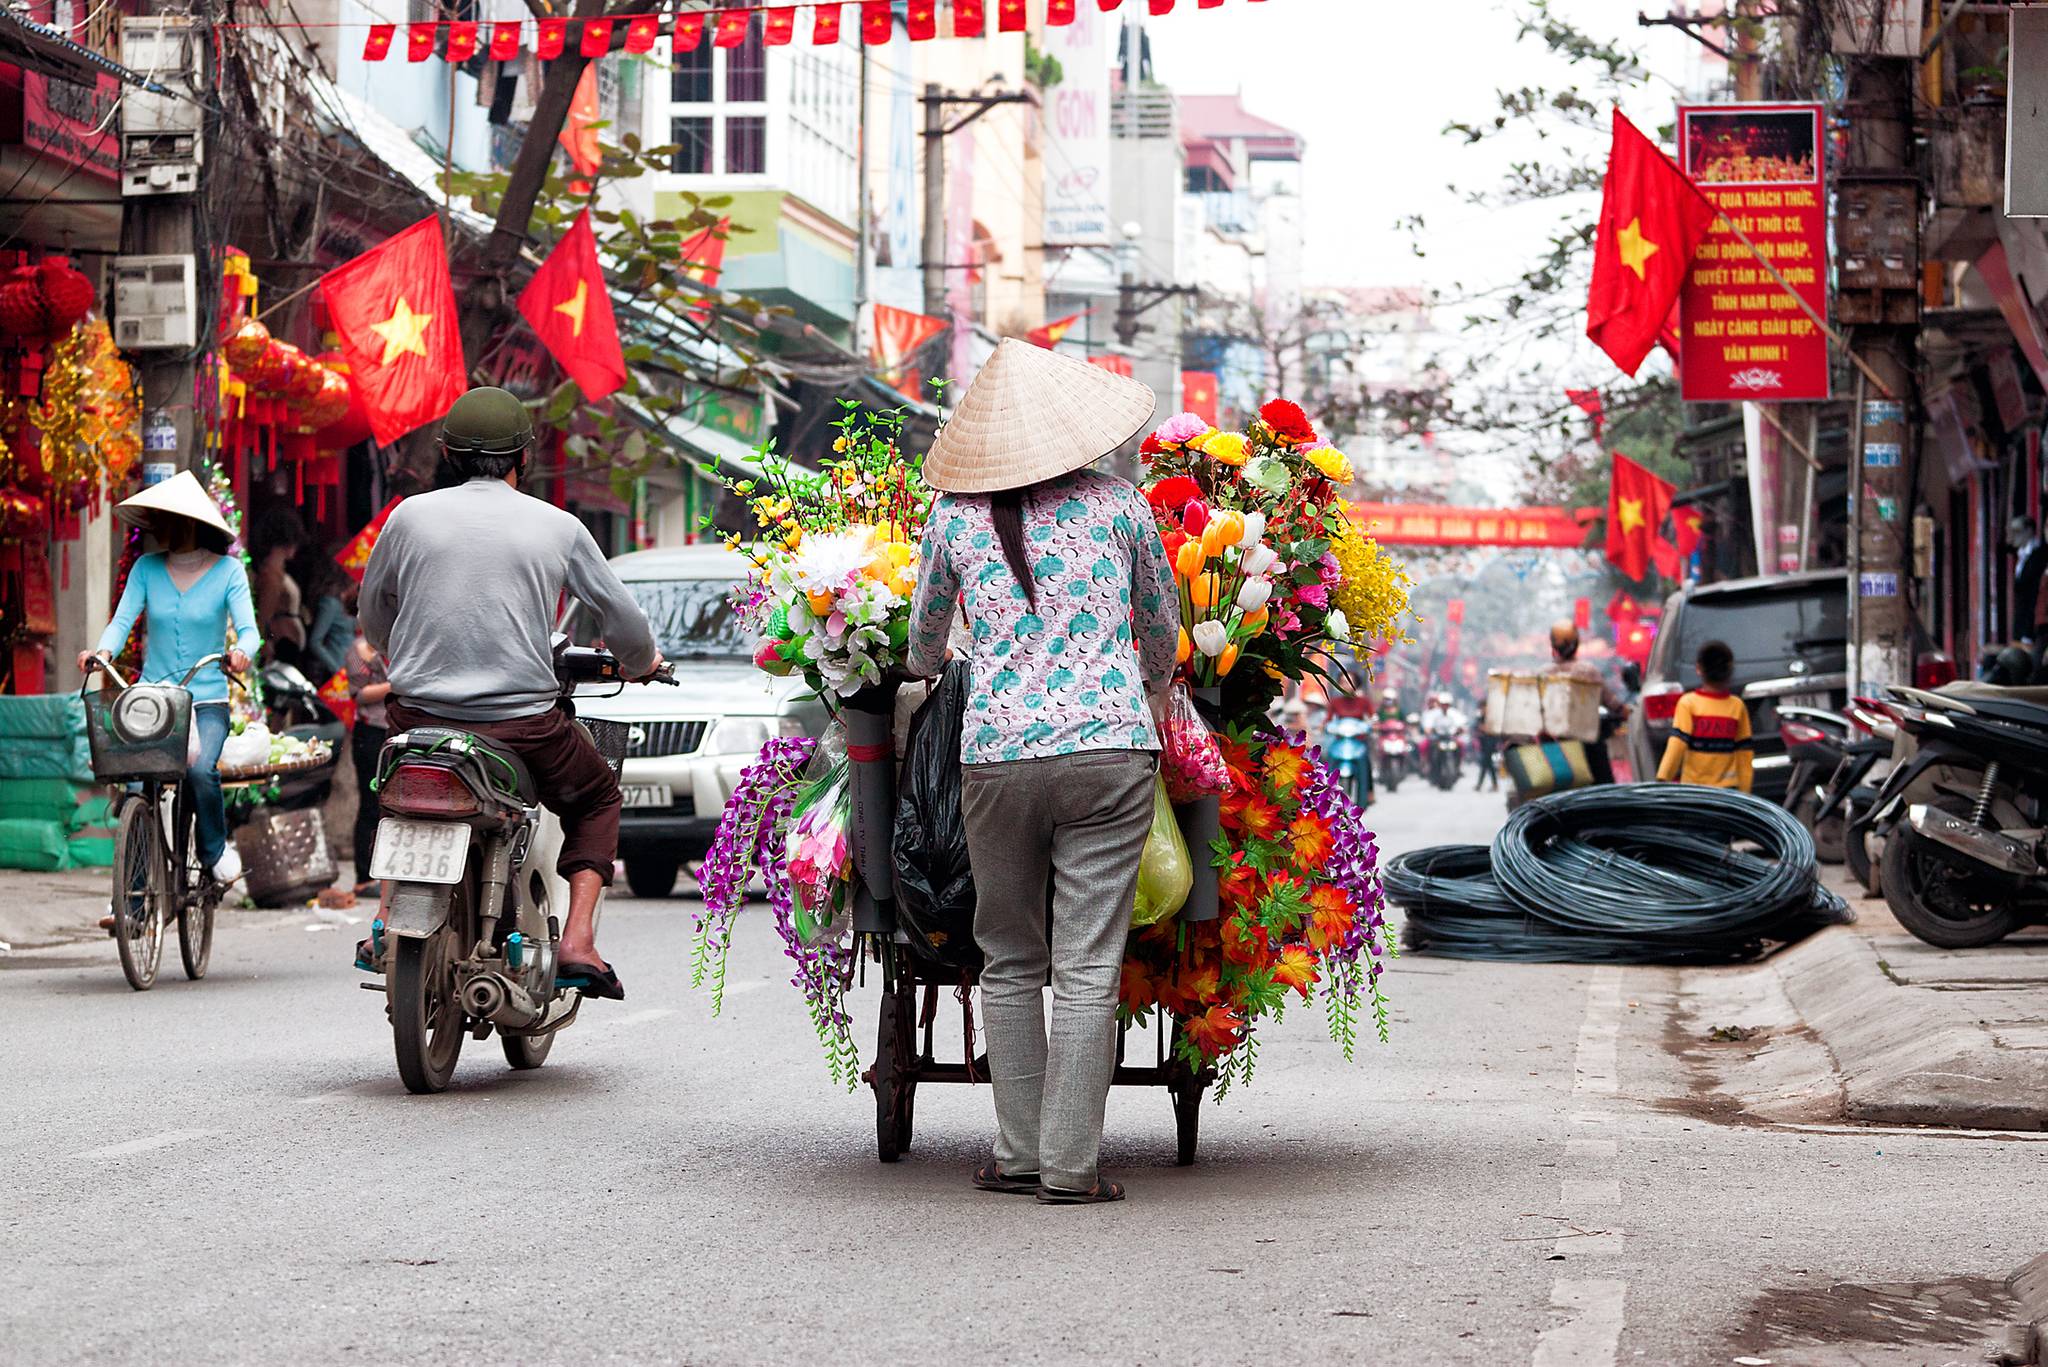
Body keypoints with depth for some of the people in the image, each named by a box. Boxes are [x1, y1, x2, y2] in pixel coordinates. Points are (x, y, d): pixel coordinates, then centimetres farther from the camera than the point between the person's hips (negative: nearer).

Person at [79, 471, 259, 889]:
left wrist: (241, 651, -32)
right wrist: (103, 651, -24)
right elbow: (122, 619, -3)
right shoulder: (146, 569, 6)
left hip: (207, 700, -2)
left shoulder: (227, 571, 0)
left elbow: (248, 628, -8)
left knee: (200, 769, -28)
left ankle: (215, 850, 0)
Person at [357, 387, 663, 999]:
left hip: (420, 716, 2)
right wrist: (640, 663, 31)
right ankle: (578, 942, 7)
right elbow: (623, 619, 8)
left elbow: (371, 611, 18)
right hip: (523, 724, -2)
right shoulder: (558, 527, 1)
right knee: (598, 798, 25)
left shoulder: (411, 515, 3)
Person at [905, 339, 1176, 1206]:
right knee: (1088, 965, -1)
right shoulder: (1118, 505, 5)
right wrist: (1152, 698, 38)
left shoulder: (955, 517, 6)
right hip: (1110, 748, -1)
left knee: (1010, 960, 13)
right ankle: (1070, 1164, -2)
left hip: (996, 754, 1)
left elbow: (923, 642, 21)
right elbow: (1162, 628, 18)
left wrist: (924, 679, 44)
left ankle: (1019, 1153, 12)